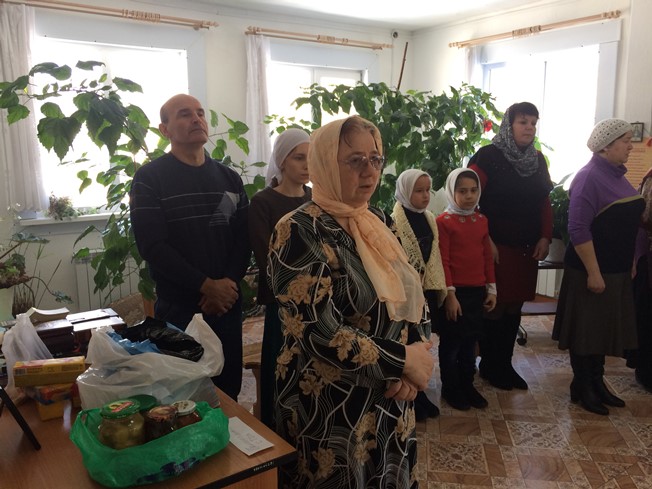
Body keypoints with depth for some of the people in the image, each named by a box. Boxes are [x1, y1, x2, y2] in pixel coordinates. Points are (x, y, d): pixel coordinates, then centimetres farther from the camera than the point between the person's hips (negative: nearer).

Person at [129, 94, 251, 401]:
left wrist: (229, 283, -10)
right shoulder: (149, 178, -4)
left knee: (228, 392, 12)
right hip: (178, 307, -4)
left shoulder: (229, 178, 11)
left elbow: (244, 237, 6)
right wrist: (206, 285, -16)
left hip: (227, 303, 4)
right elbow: (152, 245, -12)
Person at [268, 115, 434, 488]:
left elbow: (408, 298, 9)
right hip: (331, 410, -6)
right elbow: (319, 334, -24)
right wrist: (403, 361, -16)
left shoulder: (377, 222, 5)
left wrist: (412, 369, -6)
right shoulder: (300, 232, -17)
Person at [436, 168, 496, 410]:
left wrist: (491, 289, 10)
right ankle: (450, 388, 21)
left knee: (471, 340, 15)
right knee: (451, 342, 7)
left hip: (478, 291, 6)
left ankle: (467, 385, 29)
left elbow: (488, 257, 13)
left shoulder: (482, 220, 10)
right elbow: (443, 261, -11)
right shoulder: (444, 221, -8)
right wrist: (449, 294, -14)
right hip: (455, 292, -5)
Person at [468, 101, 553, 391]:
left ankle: (505, 364, 24)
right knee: (494, 307, 2)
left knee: (515, 306, 11)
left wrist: (545, 237, 2)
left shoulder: (537, 160, 11)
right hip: (495, 247, -6)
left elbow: (545, 202, 15)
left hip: (527, 248, 6)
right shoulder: (488, 156, -8)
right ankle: (489, 365, 18)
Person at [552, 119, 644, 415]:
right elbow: (578, 229, -21)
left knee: (605, 328, 16)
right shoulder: (589, 178, -16)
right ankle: (582, 389, 18)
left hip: (617, 271, 8)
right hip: (591, 270, -8)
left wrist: (630, 263, 16)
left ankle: (597, 382, 30)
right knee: (586, 329, 4)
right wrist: (593, 273, -21)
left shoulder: (618, 176, 10)